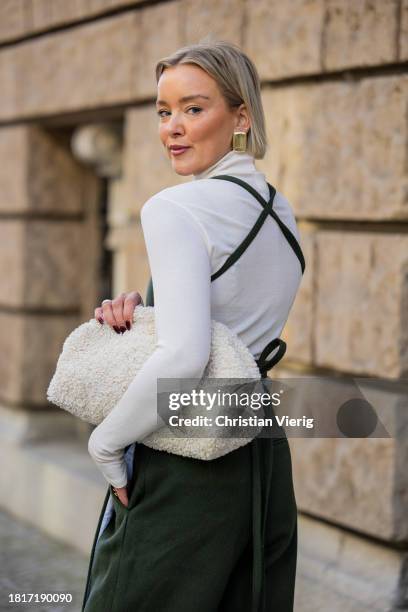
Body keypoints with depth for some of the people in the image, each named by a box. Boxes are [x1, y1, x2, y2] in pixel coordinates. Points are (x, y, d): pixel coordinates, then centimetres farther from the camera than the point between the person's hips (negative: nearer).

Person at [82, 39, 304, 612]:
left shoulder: (174, 209, -17)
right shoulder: (282, 211, 10)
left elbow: (183, 357, -28)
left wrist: (105, 441, -15)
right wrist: (139, 307, 3)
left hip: (184, 468, -8)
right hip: (264, 458, 8)